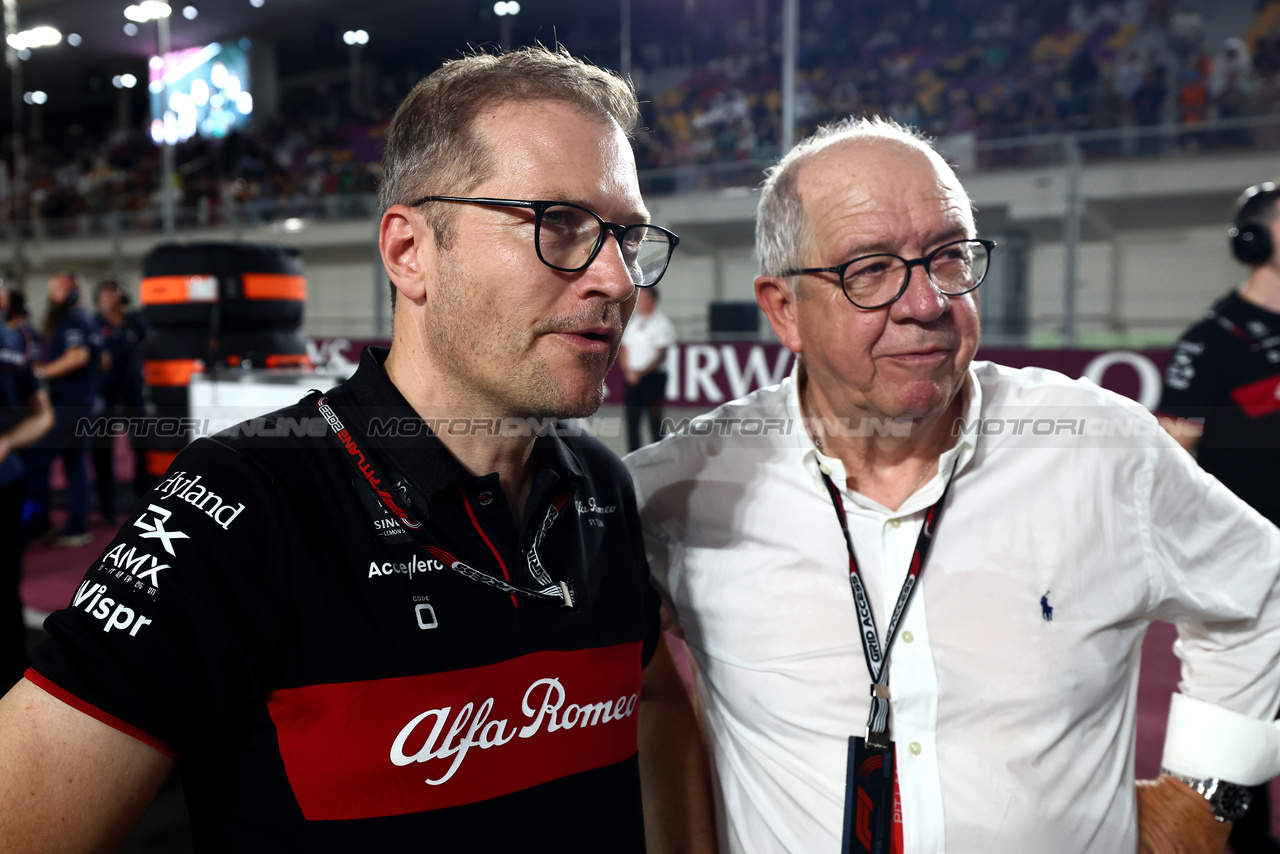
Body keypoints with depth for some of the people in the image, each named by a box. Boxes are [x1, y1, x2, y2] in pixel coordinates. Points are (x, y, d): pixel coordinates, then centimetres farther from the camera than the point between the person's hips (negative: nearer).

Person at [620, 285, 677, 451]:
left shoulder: (661, 324, -5)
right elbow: (625, 348, 16)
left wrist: (641, 373, -17)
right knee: (632, 420, 6)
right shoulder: (634, 322, 14)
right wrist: (628, 370, 0)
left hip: (653, 377, -6)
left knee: (654, 419, -4)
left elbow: (661, 355, -12)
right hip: (632, 378, 6)